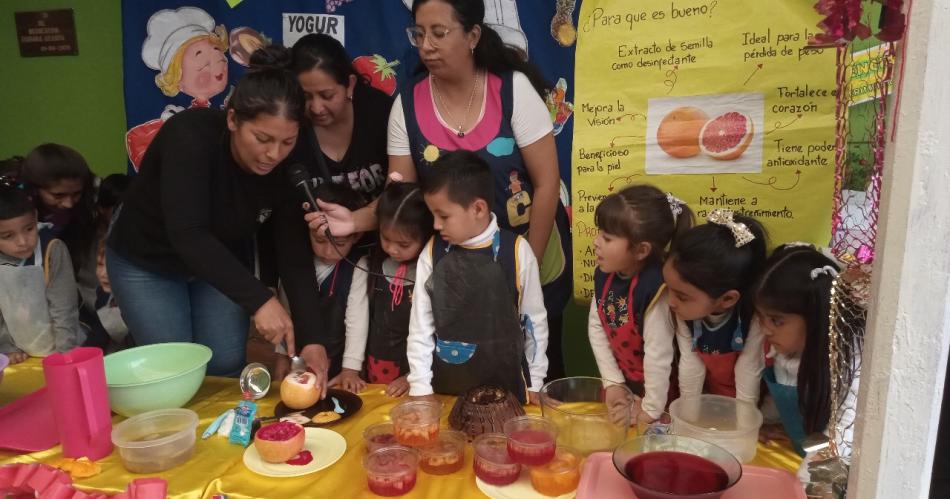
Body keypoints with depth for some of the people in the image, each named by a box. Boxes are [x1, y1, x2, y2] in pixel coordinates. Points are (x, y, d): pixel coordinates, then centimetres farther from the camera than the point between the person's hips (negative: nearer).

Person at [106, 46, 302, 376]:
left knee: (226, 364, -1)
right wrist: (259, 299, -51)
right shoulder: (191, 135, -36)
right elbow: (187, 235, -44)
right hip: (146, 261, -3)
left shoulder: (284, 166, -23)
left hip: (221, 261, 3)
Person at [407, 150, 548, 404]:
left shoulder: (516, 252, -12)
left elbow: (535, 321, -2)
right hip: (445, 385, 2)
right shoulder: (432, 254, -6)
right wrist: (420, 387, -2)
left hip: (506, 382, -1)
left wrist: (535, 382, 5)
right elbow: (420, 325, -1)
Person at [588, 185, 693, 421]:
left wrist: (650, 410, -21)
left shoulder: (655, 288, -33)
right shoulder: (604, 274, -11)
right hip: (623, 381, 6)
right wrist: (613, 381, -6)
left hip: (656, 387, -6)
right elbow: (596, 327, -4)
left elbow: (658, 352, -29)